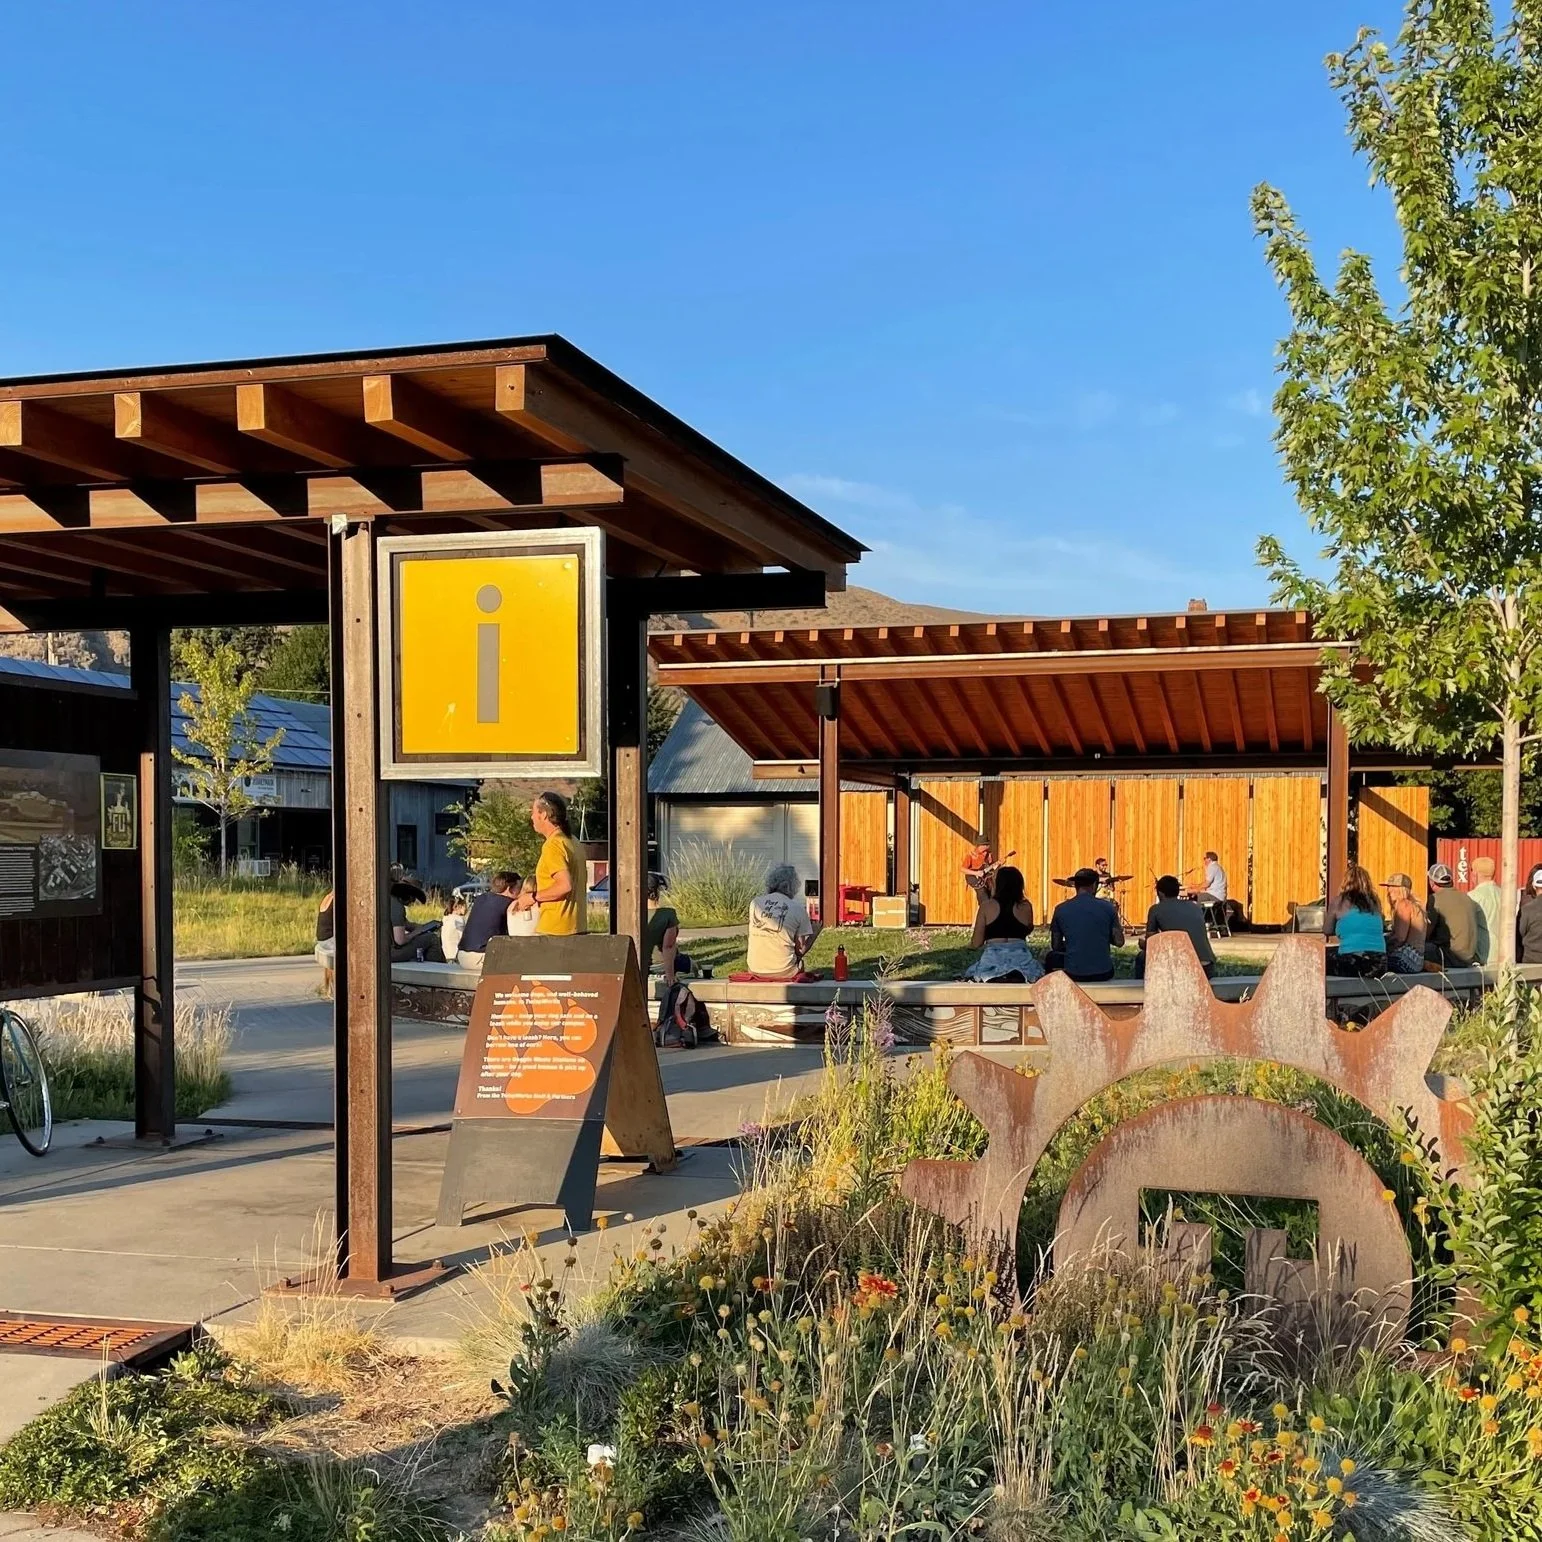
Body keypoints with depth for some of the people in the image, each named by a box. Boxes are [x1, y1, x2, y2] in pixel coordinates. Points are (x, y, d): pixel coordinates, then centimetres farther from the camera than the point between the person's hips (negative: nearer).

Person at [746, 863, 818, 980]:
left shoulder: (755, 902, 2)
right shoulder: (798, 908, -6)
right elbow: (800, 951, -3)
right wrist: (815, 933, 15)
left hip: (755, 970, 1)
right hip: (784, 972, -1)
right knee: (799, 963, 31)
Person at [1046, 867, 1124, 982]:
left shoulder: (1061, 909, -2)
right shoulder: (1107, 907, -4)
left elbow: (1055, 946, 5)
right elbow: (1119, 941, 1)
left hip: (1074, 974, 0)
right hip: (1103, 974, 1)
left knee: (1051, 958, 32)